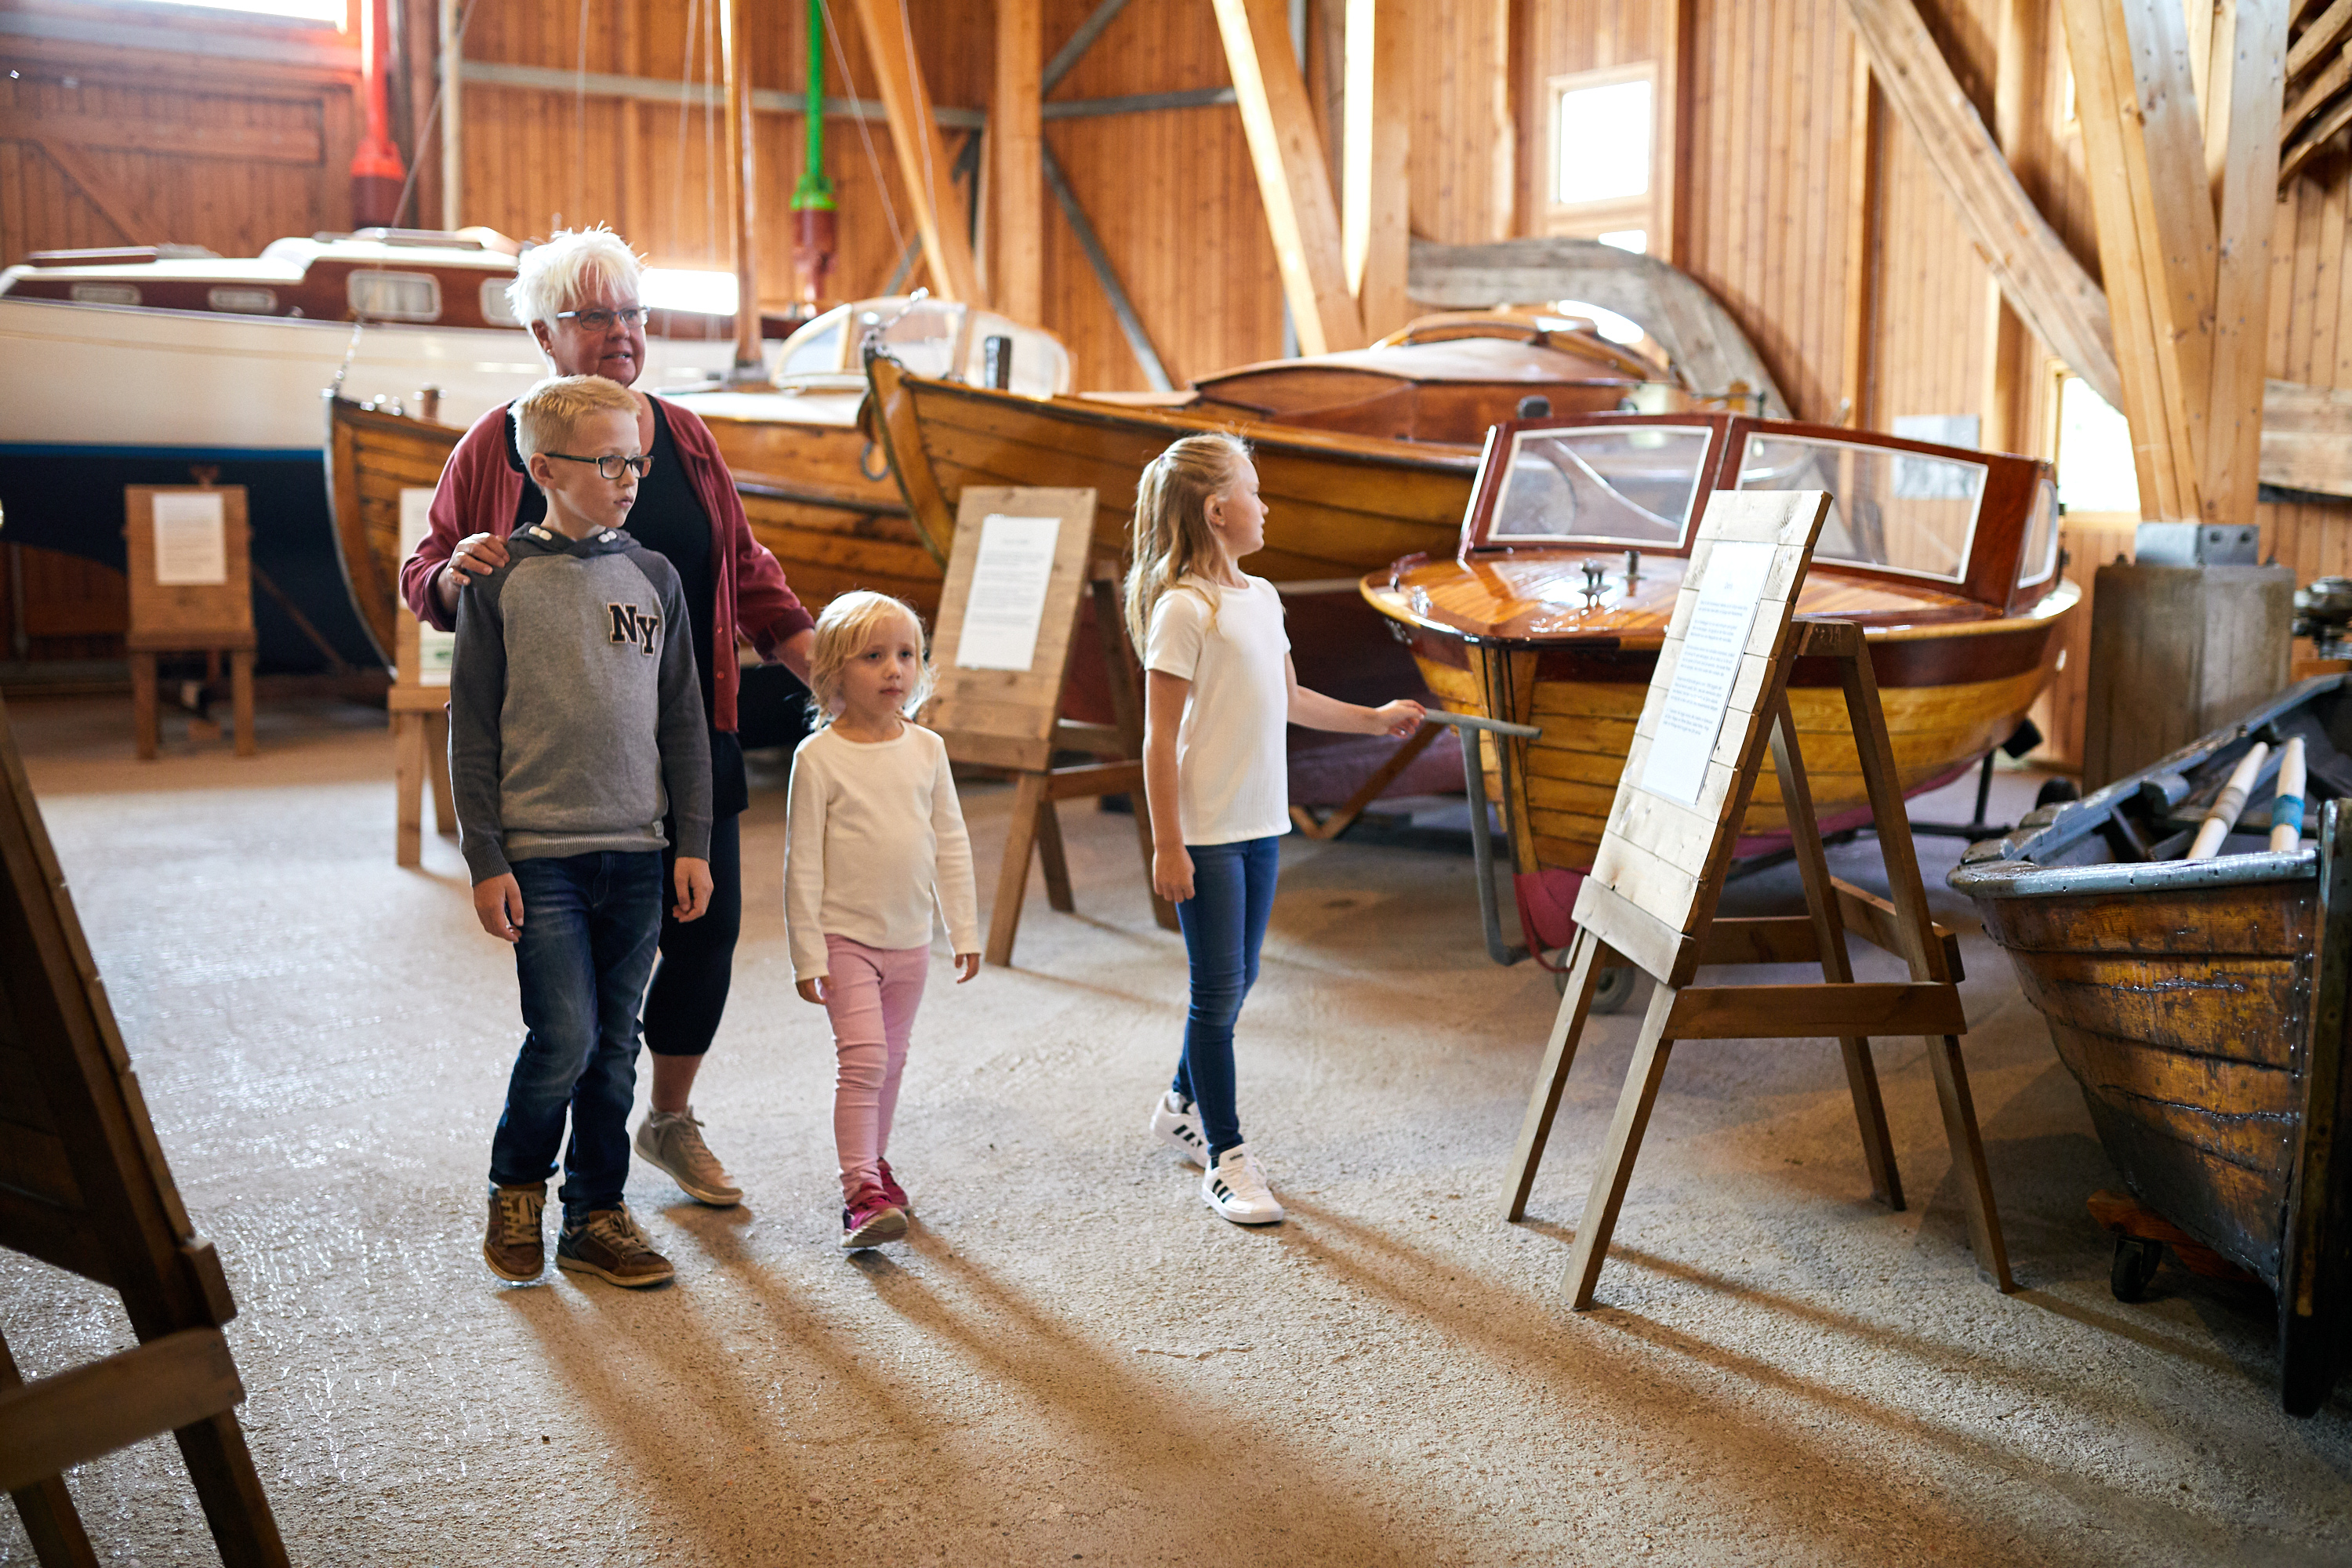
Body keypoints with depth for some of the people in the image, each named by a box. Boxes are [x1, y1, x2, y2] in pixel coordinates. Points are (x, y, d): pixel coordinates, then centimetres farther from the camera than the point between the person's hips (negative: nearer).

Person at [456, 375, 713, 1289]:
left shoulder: (654, 578, 8)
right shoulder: (501, 582, -2)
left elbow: (683, 723, 10)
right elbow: (472, 731, -2)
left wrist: (693, 843, 5)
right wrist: (485, 860, -7)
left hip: (637, 852, 4)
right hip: (539, 852, -4)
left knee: (615, 1045, 8)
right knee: (564, 1035, -8)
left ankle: (596, 1216, 21)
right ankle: (516, 1187, 18)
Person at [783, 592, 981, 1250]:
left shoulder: (927, 749, 3)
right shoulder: (819, 757, -11)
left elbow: (951, 845, 9)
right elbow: (802, 863, -9)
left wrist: (964, 930, 9)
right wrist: (807, 954, -10)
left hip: (910, 941, 5)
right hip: (846, 939, -5)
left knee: (890, 1060, 15)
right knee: (862, 1059, -13)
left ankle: (874, 1162, 32)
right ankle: (860, 1193, -10)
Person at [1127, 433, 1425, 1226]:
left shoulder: (1261, 597, 11)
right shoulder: (1183, 609, -14)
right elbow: (1160, 738, -15)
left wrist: (1374, 719, 29)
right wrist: (1167, 846, -16)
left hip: (1260, 822, 8)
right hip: (1205, 831, -8)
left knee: (1236, 981, 17)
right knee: (1219, 989, -2)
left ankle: (1183, 1105, 38)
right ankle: (1225, 1157, 8)